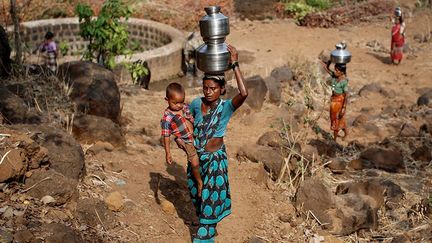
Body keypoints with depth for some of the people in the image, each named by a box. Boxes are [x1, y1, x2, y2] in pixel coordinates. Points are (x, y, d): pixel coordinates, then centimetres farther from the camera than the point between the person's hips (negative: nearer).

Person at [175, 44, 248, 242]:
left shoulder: (226, 107, -20)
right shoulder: (196, 103, -9)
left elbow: (244, 93, -40)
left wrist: (235, 64, -40)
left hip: (215, 158, -4)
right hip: (195, 156, 4)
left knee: (210, 196, 5)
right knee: (196, 192, 21)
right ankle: (203, 218, 48)